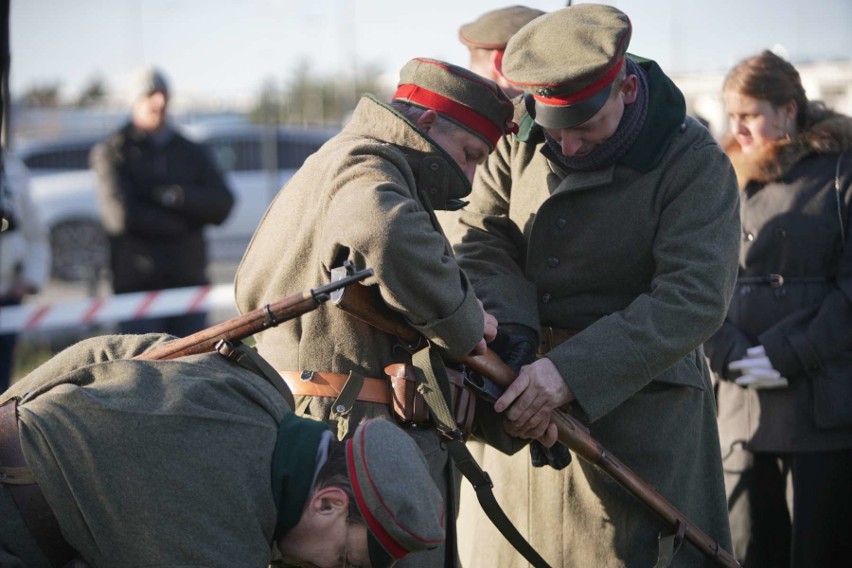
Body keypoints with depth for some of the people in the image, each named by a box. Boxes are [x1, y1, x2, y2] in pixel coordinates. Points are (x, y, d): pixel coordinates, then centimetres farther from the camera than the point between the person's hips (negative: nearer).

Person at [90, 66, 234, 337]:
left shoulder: (191, 152, 17)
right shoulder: (112, 152, 4)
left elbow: (222, 205, 2)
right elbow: (121, 214, -10)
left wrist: (175, 196, -12)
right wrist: (181, 223, -5)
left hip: (190, 279, 4)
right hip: (137, 282, -4)